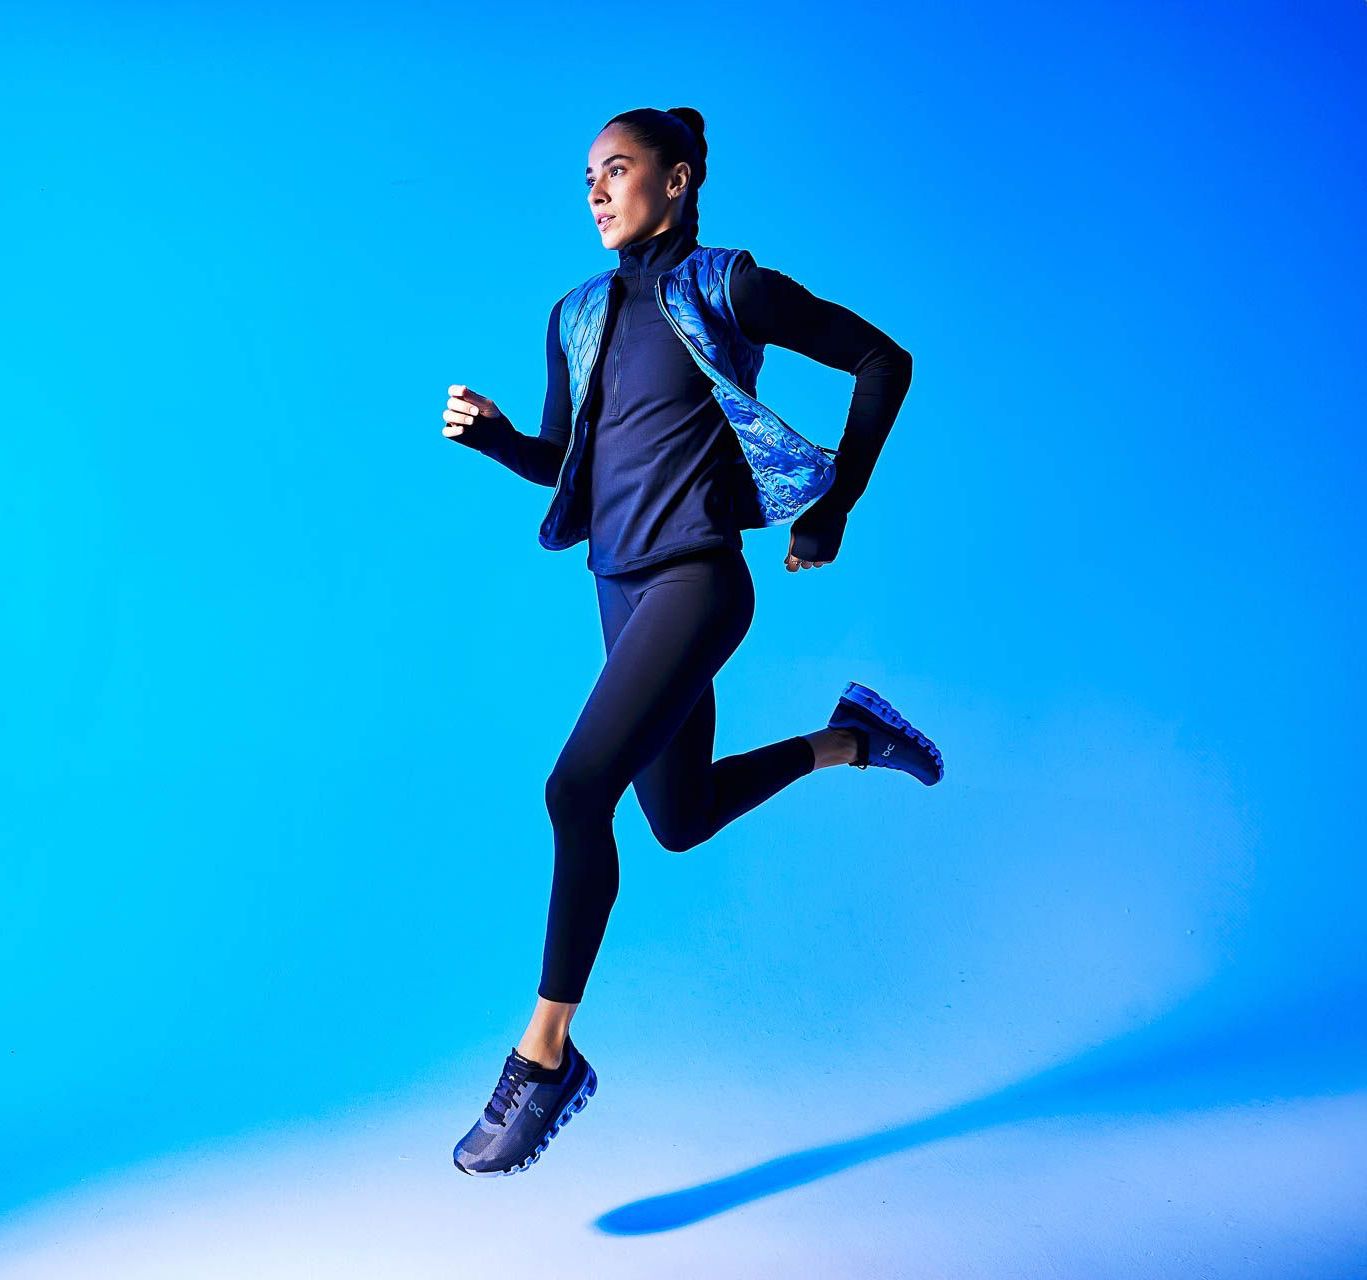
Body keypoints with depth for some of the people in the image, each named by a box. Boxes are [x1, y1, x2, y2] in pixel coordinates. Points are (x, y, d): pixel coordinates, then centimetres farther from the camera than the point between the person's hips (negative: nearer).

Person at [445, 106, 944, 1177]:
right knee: (680, 819, 16)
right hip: (622, 590, 8)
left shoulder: (723, 288, -4)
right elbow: (564, 463, 18)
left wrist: (834, 505, -2)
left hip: (695, 578, -8)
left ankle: (547, 1051, -7)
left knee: (578, 789, -20)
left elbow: (882, 360, 0)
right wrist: (493, 434, -3)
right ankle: (849, 739, 39)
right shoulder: (579, 316, 14)